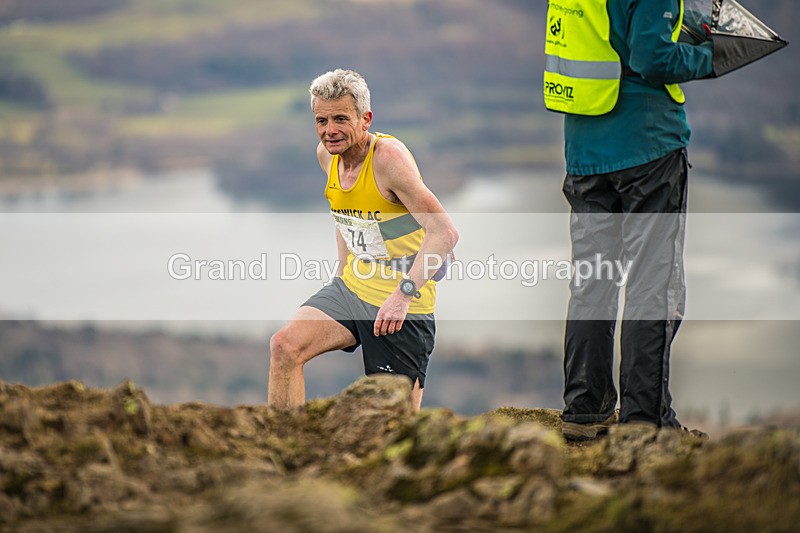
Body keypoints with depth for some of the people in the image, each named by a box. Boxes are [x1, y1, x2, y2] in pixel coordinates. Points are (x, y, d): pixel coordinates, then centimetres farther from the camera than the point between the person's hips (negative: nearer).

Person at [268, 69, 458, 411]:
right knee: (285, 347, -15)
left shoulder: (389, 157, -21)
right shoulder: (327, 154, 3)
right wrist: (344, 271, 16)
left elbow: (445, 233, -26)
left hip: (403, 306, -7)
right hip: (352, 289, 7)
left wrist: (404, 293, -33)